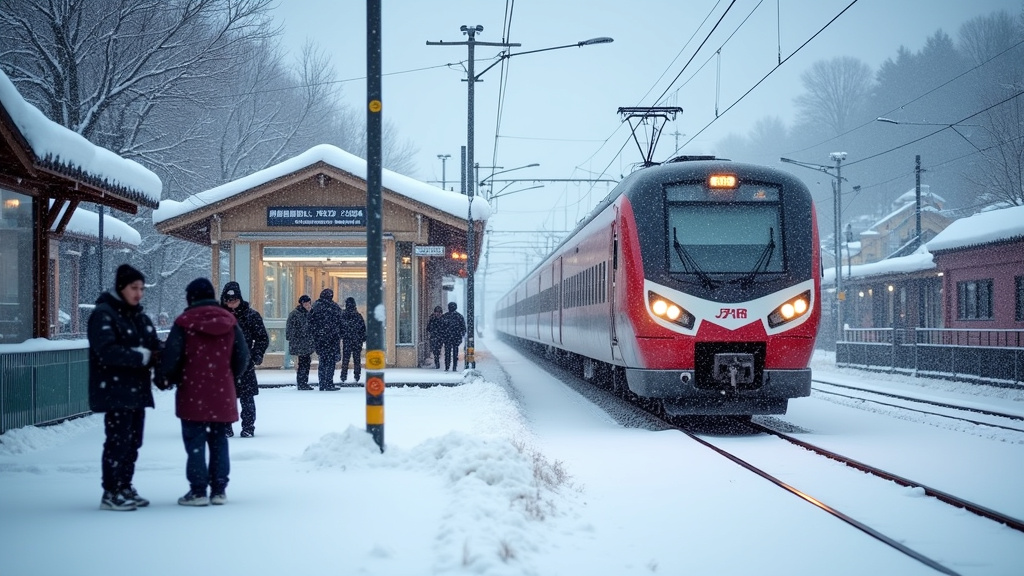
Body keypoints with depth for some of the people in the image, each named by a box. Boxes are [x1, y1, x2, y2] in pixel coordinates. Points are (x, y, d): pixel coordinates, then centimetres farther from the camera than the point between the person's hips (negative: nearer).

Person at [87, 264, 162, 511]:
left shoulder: (139, 316, 15)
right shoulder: (103, 315, -11)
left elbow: (154, 346, 16)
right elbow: (107, 351, -22)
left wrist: (156, 355, -8)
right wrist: (141, 357, -17)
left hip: (137, 389, 8)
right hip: (115, 391, -8)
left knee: (133, 442, 12)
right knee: (118, 441, -8)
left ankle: (125, 488, 22)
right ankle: (111, 494, -3)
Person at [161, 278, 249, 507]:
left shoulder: (184, 323, -7)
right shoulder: (230, 322, 4)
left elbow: (171, 359, -9)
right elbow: (242, 357, 6)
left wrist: (172, 379, 10)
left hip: (193, 395, -4)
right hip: (223, 394, 4)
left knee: (195, 443, 1)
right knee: (219, 441, 11)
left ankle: (198, 491, 0)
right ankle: (219, 490, 13)